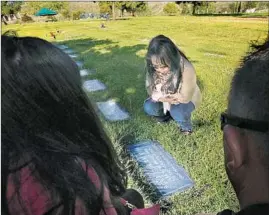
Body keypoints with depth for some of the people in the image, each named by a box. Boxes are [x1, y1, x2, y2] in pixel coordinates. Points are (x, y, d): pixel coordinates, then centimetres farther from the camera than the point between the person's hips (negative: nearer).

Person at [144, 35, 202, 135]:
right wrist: (159, 95, -32)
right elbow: (150, 89, -12)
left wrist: (161, 96, -31)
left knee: (177, 112, -33)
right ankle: (166, 114, 12)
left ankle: (186, 127, 1)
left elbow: (184, 97, -28)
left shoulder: (186, 69, -35)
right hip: (166, 98, 4)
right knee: (148, 107, -19)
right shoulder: (152, 68, -23)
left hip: (187, 99, -4)